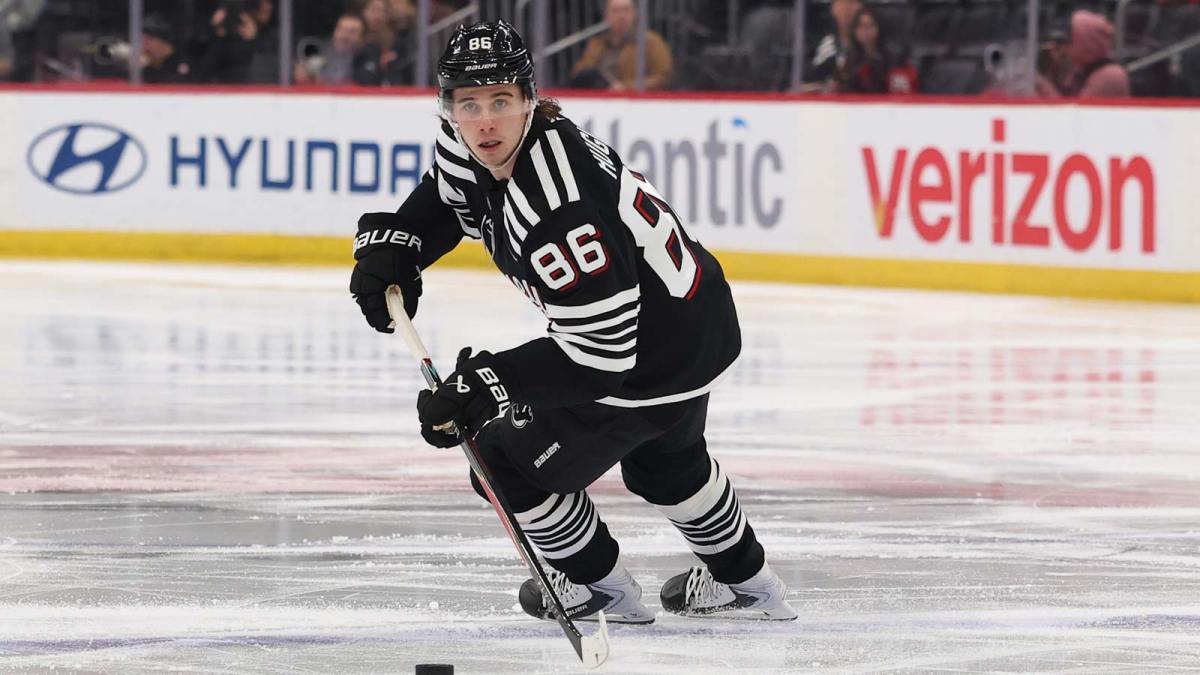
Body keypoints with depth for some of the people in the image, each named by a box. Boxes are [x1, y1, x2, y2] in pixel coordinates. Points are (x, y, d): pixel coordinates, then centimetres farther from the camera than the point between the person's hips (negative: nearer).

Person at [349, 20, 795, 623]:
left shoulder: (559, 212, -39)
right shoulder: (470, 147, -10)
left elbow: (597, 353, -36)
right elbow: (443, 200, 15)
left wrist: (484, 384, -36)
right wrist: (389, 245, -2)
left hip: (656, 362, -10)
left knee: (509, 464, 1)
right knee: (662, 459, 35)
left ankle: (601, 590, 24)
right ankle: (745, 583, 56)